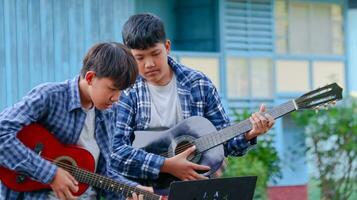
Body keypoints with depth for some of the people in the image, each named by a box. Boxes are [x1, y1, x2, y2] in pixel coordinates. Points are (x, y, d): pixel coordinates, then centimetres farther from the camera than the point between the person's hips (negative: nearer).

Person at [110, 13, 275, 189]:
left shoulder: (198, 84, 3)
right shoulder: (124, 92, -6)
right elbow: (114, 151, -17)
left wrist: (248, 135, -12)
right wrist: (167, 166, -22)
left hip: (194, 184, 3)